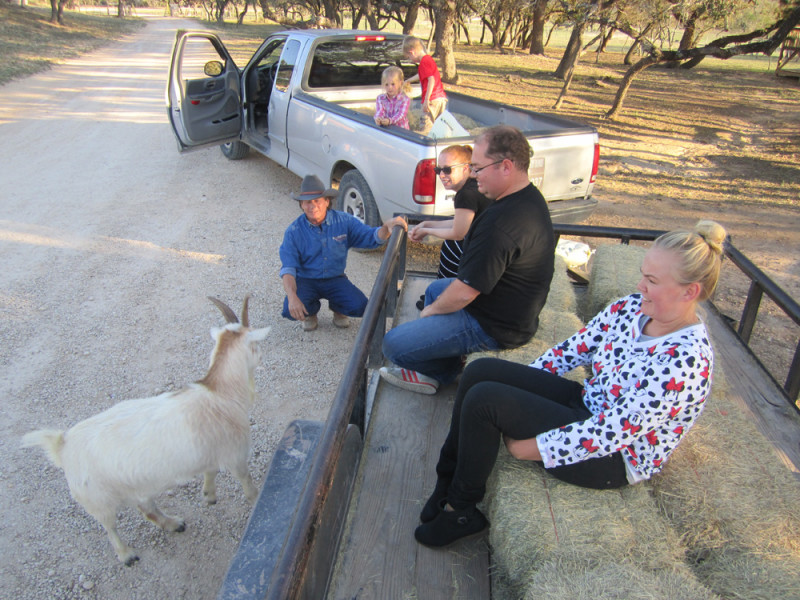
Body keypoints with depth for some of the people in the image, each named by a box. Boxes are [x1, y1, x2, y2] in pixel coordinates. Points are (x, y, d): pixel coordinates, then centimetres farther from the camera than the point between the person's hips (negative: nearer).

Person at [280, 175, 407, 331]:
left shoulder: (343, 221, -7)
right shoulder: (293, 232, -11)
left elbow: (372, 237, -7)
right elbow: (288, 268, -18)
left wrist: (387, 226, -32)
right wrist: (292, 297, -35)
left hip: (335, 279, 1)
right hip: (305, 281, -1)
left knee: (359, 306, -24)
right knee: (291, 310, -29)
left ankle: (337, 308, 14)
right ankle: (311, 310, 11)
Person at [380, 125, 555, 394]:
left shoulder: (499, 223, -34)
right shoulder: (530, 197, 1)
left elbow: (464, 293, -28)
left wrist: (431, 310, -8)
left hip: (493, 327, -11)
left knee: (393, 344, -8)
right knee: (435, 289, 32)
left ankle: (439, 371, 23)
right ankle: (440, 371, 31)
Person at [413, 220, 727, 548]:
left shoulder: (685, 361, -27)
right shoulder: (633, 307, -4)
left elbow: (612, 433, -28)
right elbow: (574, 349, 2)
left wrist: (533, 447, -21)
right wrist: (519, 386, -3)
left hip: (615, 460, -8)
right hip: (586, 403, 8)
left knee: (483, 400, -21)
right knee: (480, 371, -9)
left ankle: (460, 510, 2)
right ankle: (449, 479, 6)